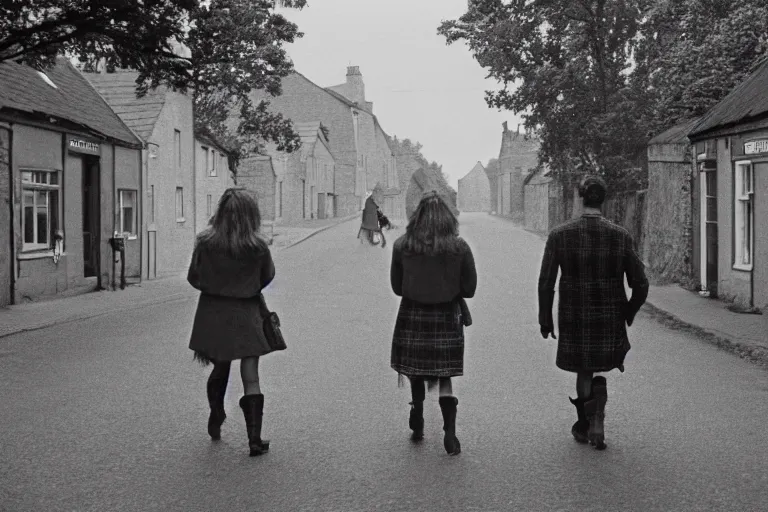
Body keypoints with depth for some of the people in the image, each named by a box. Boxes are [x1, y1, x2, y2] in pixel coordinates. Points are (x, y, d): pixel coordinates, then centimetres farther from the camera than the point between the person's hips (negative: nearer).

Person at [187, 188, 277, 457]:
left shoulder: (205, 242, -11)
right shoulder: (257, 247, -14)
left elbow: (193, 278, 0)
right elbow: (267, 277, 2)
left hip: (212, 314, 2)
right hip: (245, 314, -2)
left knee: (220, 369, 22)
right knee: (251, 377, 3)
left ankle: (215, 422, 36)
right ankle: (255, 438, 1)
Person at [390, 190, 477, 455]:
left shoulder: (401, 246, -8)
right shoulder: (459, 247, -10)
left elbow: (397, 287, 1)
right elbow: (469, 289, -3)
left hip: (412, 317, 0)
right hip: (447, 319, 0)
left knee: (415, 374, 18)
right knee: (445, 378, 10)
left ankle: (417, 426, 27)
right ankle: (449, 431, -1)